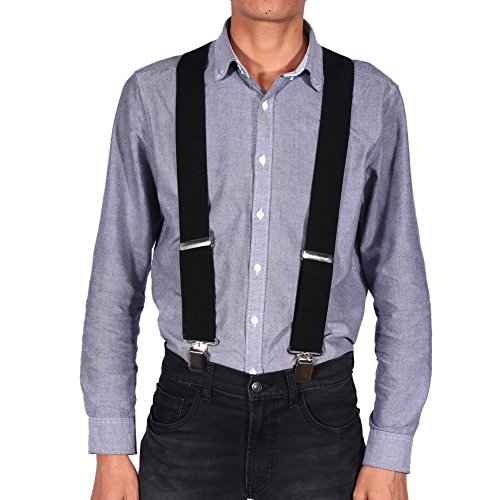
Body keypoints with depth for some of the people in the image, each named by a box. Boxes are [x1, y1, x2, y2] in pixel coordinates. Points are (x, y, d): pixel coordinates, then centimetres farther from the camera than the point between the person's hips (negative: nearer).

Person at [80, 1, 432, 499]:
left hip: (318, 418, 0)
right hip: (192, 412, 1)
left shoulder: (372, 100, -3)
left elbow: (401, 285, -1)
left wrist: (390, 458, -4)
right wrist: (110, 452, -2)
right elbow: (115, 276, 0)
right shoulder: (152, 96, -2)